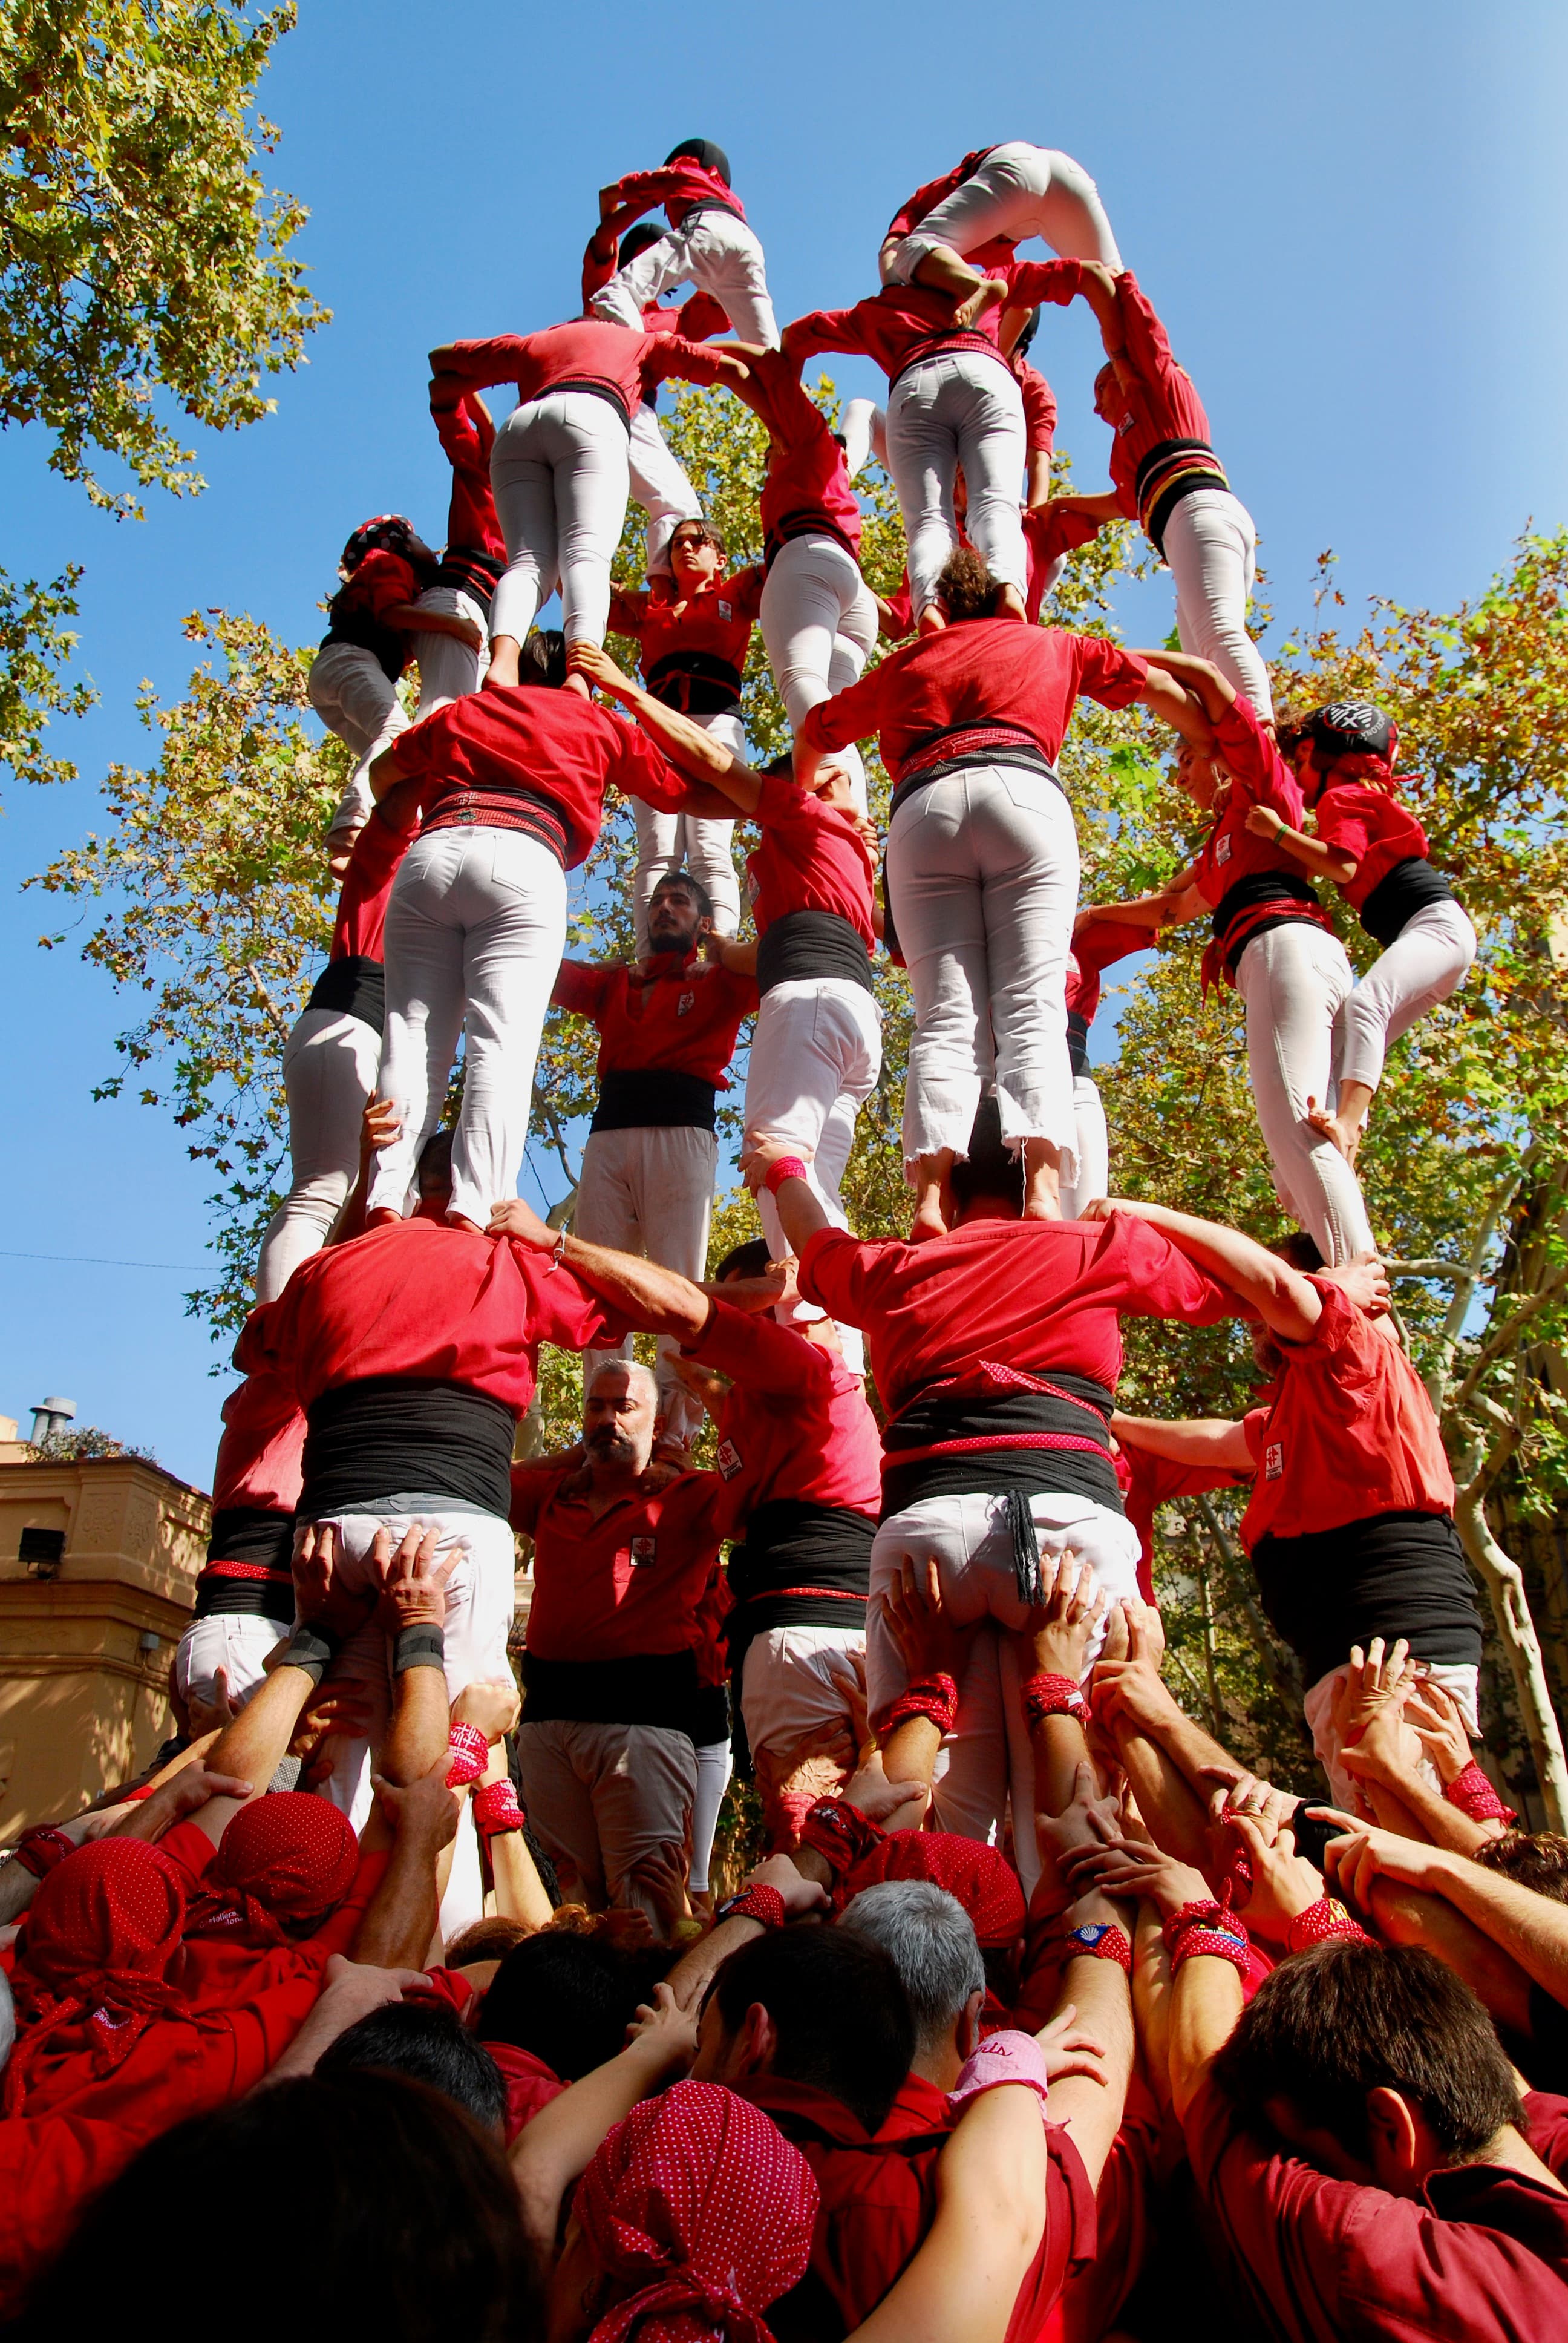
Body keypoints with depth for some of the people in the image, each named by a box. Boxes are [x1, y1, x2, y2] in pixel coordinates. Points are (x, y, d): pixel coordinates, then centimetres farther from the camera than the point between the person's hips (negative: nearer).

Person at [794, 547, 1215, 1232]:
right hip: (1022, 793, -1)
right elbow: (1161, 687, 33)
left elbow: (814, 733, 42)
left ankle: (931, 1195, -28)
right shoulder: (1051, 644, 31)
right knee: (1032, 1007, -12)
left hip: (921, 809, 1)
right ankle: (1043, 1188, -32)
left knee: (945, 1017, -9)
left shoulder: (904, 662, 34)